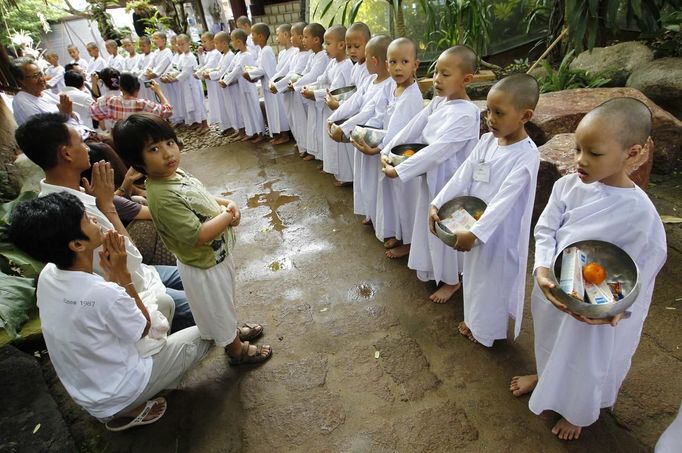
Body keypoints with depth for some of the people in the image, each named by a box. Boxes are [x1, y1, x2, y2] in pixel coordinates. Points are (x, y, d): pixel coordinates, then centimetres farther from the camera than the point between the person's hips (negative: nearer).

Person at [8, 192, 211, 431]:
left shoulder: (48, 275, -12)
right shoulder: (104, 294, -36)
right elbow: (145, 328, -15)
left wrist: (110, 270, -11)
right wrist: (122, 273, -19)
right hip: (114, 397, -6)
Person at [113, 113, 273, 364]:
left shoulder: (173, 172, -6)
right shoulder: (164, 198, -34)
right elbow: (197, 236, -36)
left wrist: (225, 203, -7)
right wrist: (228, 217, -23)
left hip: (217, 254, 9)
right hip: (205, 266, -8)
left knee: (223, 302, 32)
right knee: (217, 309, 18)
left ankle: (233, 329, 57)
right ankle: (237, 349, 42)